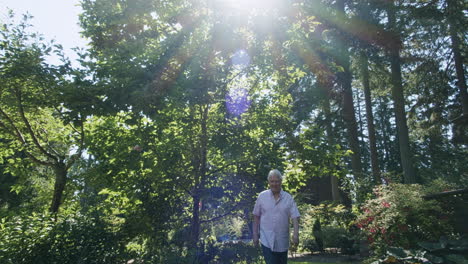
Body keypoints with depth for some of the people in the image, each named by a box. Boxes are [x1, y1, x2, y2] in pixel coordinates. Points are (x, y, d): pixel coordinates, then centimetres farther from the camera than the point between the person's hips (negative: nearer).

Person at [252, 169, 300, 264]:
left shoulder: (288, 198, -1)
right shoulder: (262, 196, -1)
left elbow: (295, 217, -5)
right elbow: (256, 216, 3)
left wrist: (296, 233, -19)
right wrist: (255, 235, 2)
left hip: (283, 241, 2)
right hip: (267, 241, -1)